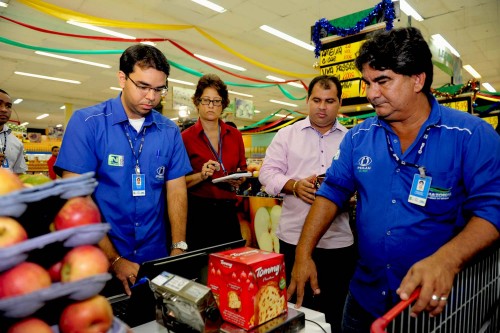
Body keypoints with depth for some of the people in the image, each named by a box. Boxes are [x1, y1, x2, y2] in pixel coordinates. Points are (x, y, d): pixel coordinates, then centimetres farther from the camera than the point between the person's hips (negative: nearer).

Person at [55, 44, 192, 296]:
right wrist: (114, 259, -17)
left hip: (155, 259, 3)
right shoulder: (87, 122, -10)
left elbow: (176, 190, 1)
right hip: (101, 262, -3)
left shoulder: (170, 131, 0)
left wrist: (179, 248, -10)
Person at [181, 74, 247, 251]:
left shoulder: (235, 135, 7)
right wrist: (201, 176, -19)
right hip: (198, 210, -3)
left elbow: (243, 169, 16)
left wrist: (240, 180, -4)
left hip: (227, 209, 4)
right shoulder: (186, 137, -4)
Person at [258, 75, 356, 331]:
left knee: (335, 310, 14)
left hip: (339, 241, 1)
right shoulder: (287, 134, 7)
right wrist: (295, 186, -14)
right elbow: (268, 172, 2)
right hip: (294, 237, 0)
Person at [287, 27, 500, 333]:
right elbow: (333, 191, -1)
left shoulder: (472, 135, -12)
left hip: (435, 303, -3)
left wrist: (447, 259, -34)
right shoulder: (359, 136, -1)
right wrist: (303, 254, -9)